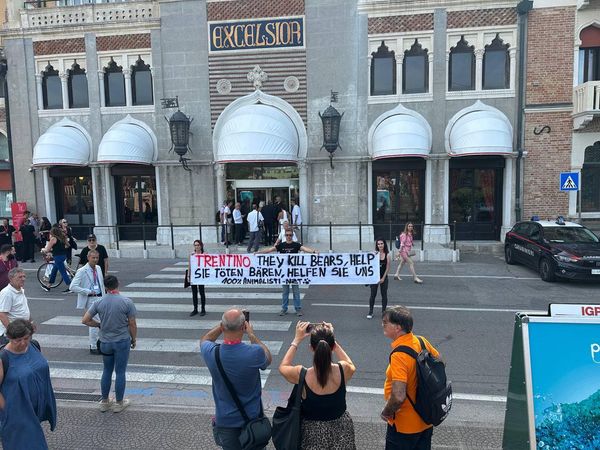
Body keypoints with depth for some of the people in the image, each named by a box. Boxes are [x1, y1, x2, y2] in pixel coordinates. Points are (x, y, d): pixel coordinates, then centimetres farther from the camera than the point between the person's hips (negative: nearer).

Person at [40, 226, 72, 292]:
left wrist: (43, 250, 16)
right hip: (63, 255, 9)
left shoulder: (53, 238, -10)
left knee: (63, 272, -6)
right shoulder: (62, 238, 12)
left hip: (58, 256, -9)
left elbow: (47, 250, -8)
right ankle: (48, 286, 32)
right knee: (54, 270, 20)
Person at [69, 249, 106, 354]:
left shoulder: (98, 268, 10)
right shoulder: (82, 271, -11)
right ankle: (93, 347, 7)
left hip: (100, 298, 7)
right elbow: (72, 287, -16)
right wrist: (88, 291, -18)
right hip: (90, 300, -7)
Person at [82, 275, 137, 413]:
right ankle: (119, 403, 19)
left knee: (107, 371, 18)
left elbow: (85, 320, -3)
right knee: (120, 372, 8)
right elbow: (132, 324, -9)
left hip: (105, 342, 3)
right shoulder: (127, 302, -14)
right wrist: (134, 339, 5)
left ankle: (104, 402, 29)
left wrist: (99, 324, 12)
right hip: (122, 341, -3)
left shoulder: (98, 303, -6)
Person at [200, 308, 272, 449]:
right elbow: (268, 358, -1)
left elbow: (204, 340, 7)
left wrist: (225, 323, 1)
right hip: (252, 420, -2)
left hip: (225, 421, 2)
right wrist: (251, 335, 3)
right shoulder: (254, 352, -27)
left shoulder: (211, 353, -20)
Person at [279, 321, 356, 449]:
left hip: (313, 431, -1)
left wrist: (297, 340, -1)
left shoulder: (301, 375, -26)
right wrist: (331, 339, -1)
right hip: (341, 429, 2)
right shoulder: (343, 370, -22)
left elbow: (283, 367, -2)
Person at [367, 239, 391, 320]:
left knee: (384, 295, 8)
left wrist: (383, 278, -7)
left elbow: (387, 267, -3)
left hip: (384, 277, 0)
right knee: (373, 294, 3)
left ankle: (384, 311, 21)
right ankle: (370, 312, 12)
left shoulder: (387, 255, -4)